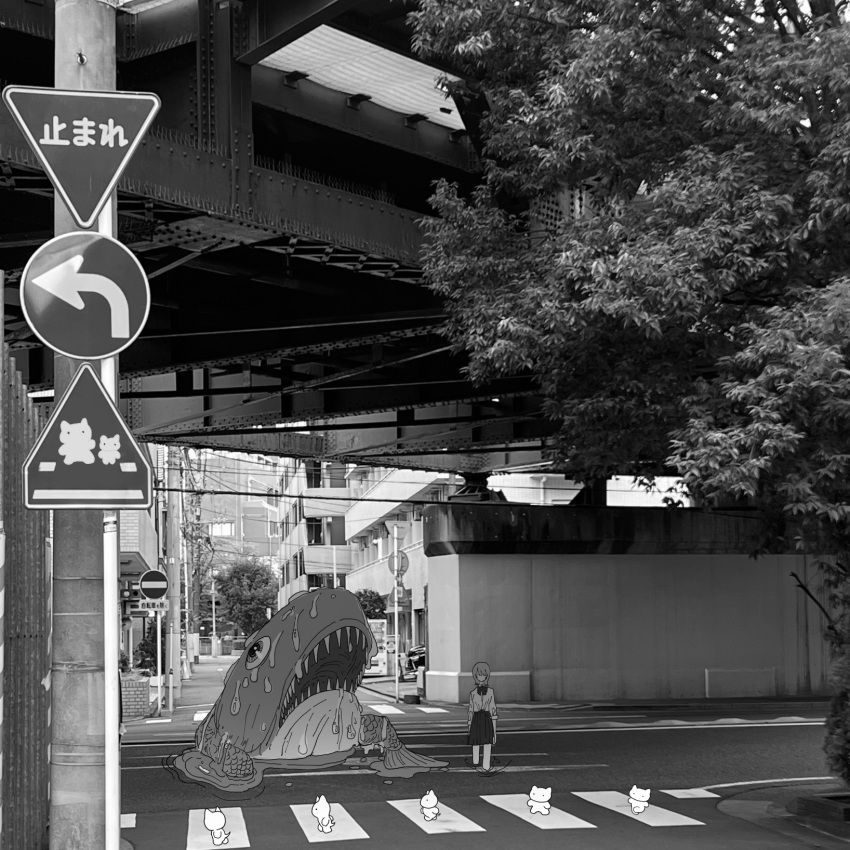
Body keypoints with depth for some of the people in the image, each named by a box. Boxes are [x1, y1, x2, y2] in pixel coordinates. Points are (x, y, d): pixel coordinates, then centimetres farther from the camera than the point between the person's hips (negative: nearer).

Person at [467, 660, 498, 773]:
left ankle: (486, 767, -6)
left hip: (487, 719, -1)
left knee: (487, 743, -7)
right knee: (475, 742, 8)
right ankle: (475, 761, 33)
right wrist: (469, 724, 10)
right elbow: (471, 709, 11)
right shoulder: (472, 692, 8)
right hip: (476, 719, 1)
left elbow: (493, 707, 5)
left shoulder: (490, 691, 6)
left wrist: (494, 724, 0)